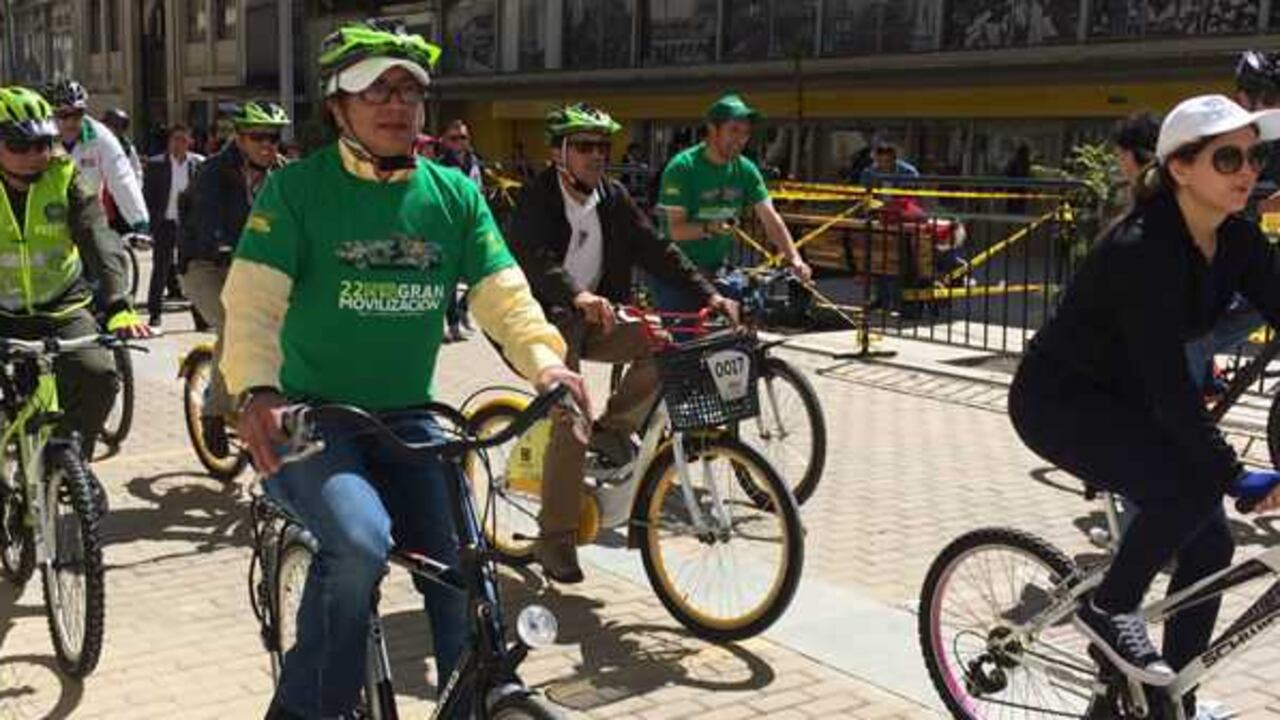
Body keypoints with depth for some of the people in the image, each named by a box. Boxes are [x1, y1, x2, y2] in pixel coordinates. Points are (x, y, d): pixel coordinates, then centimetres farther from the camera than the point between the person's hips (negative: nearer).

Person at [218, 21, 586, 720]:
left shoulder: (455, 195, 5)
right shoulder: (296, 188, -7)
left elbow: (502, 293, -3)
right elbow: (253, 298, -16)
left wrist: (546, 360, -22)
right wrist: (256, 392, -34)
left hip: (406, 417, 4)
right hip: (308, 416, -4)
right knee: (360, 540, -29)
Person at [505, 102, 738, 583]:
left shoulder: (613, 198, 5)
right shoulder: (538, 199, -13)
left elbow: (655, 250, 0)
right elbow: (534, 256, -31)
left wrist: (708, 294, -13)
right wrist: (577, 295, -50)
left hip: (595, 318, 6)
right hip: (548, 321, -6)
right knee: (571, 424, -18)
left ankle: (615, 426, 4)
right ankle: (556, 539, -4)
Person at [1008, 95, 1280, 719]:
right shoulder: (1142, 249, -29)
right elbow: (1166, 381, -34)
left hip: (1123, 399, 8)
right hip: (1059, 402, -8)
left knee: (1209, 546, 1)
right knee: (1191, 485, -29)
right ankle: (1109, 608, -4)